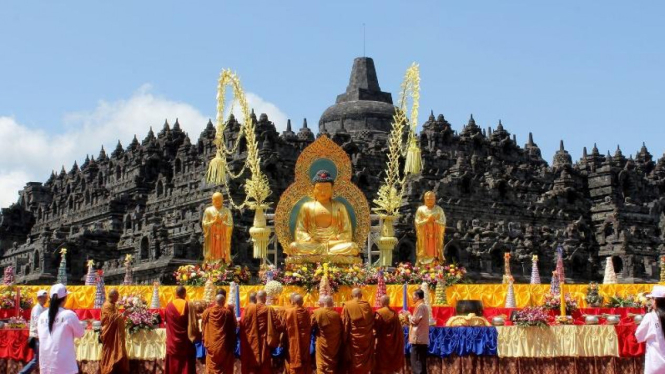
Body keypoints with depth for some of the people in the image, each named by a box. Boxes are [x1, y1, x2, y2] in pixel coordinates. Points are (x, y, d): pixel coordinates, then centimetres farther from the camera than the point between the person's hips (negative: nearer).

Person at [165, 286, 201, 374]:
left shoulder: (169, 306, -1)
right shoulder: (189, 306, -9)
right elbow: (194, 323, -9)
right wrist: (197, 336, 1)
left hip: (172, 343, 2)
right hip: (186, 342, -2)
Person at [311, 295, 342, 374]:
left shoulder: (317, 313, -11)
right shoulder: (337, 315, -2)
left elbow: (311, 326, -1)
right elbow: (341, 330, 5)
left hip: (322, 345, -3)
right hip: (335, 346, 3)